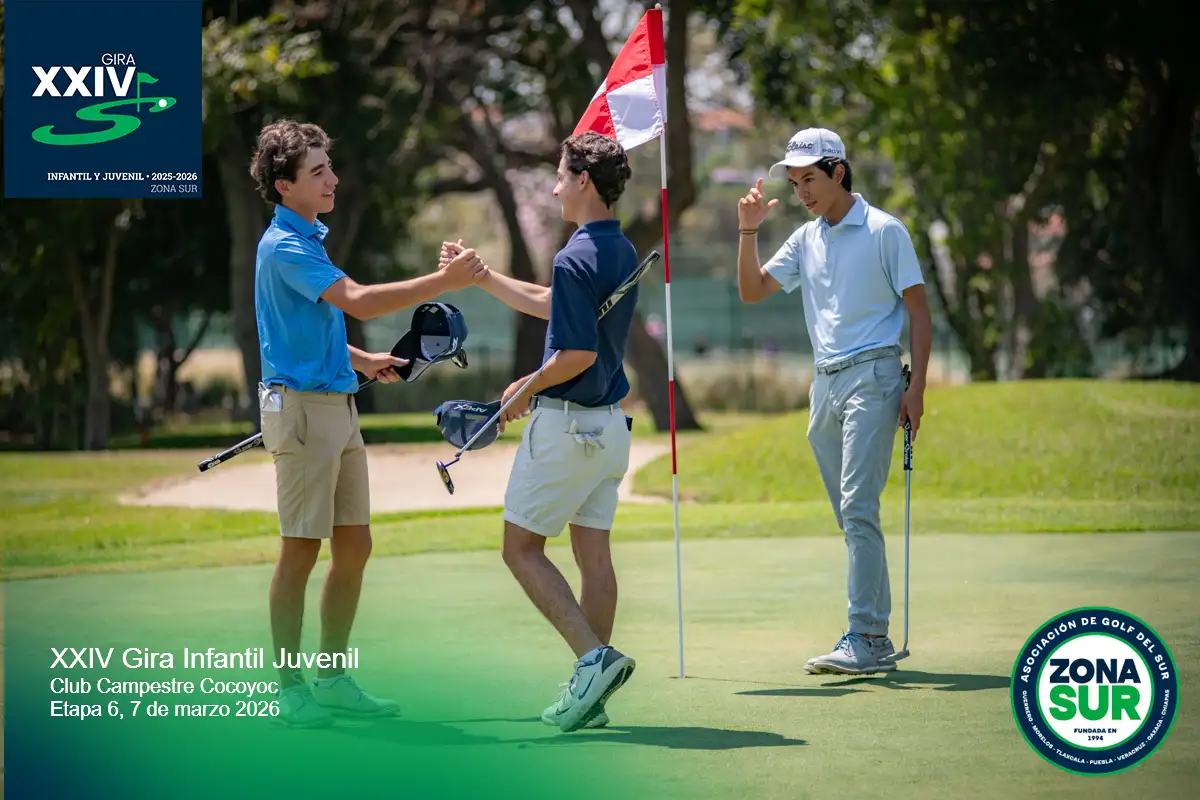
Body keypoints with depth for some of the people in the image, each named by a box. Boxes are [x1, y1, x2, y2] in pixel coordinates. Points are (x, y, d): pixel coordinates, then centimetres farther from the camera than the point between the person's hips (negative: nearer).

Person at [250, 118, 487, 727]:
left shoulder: (308, 238, 17)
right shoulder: (284, 246, -15)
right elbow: (357, 301, -26)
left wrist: (360, 360, 19)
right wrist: (444, 282, -26)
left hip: (337, 405, 10)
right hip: (301, 408, -10)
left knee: (354, 546, 9)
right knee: (301, 551, -5)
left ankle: (333, 679, 16)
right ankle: (290, 689, 2)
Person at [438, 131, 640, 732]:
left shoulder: (576, 258, -19)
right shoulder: (623, 253, 11)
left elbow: (579, 353, -24)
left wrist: (528, 388, -7)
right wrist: (480, 276, 27)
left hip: (565, 422, -9)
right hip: (609, 425, 9)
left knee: (521, 547, 1)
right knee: (593, 552, 9)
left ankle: (594, 656, -14)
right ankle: (590, 694, 10)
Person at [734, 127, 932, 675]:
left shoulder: (884, 231, -2)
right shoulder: (805, 240, 15)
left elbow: (918, 310, -3)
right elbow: (751, 291, 15)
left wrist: (916, 387, -11)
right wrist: (748, 231, 0)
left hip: (872, 377, -7)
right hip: (825, 384, 7)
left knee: (857, 507, -16)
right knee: (850, 516, 6)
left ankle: (865, 636, -19)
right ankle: (876, 643, 10)